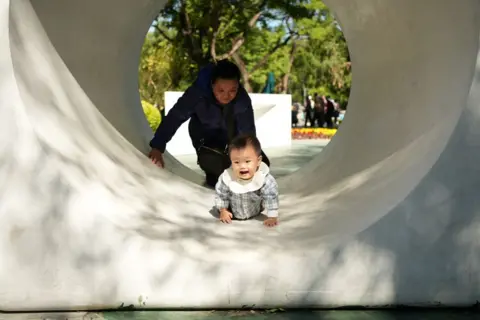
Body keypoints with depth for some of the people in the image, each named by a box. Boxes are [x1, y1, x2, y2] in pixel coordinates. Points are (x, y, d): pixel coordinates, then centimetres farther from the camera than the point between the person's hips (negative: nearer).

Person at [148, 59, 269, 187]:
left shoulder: (243, 99, -32)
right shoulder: (197, 93, -37)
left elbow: (248, 132, -29)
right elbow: (174, 118, -35)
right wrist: (157, 147, -42)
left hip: (232, 132, 2)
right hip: (204, 134, -2)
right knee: (211, 163, -29)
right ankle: (215, 175, 7)